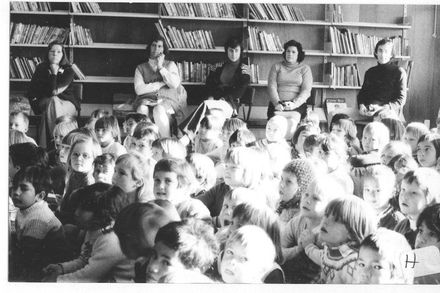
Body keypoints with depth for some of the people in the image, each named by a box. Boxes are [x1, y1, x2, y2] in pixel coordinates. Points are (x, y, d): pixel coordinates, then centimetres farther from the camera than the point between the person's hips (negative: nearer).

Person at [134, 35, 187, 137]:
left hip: (167, 99, -1)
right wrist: (161, 84, -4)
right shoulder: (141, 68, 15)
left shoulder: (170, 65, 15)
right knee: (142, 109, -34)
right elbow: (139, 89, -2)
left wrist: (161, 67, -2)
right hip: (147, 98, 1)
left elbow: (175, 84, -4)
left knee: (159, 110, -36)